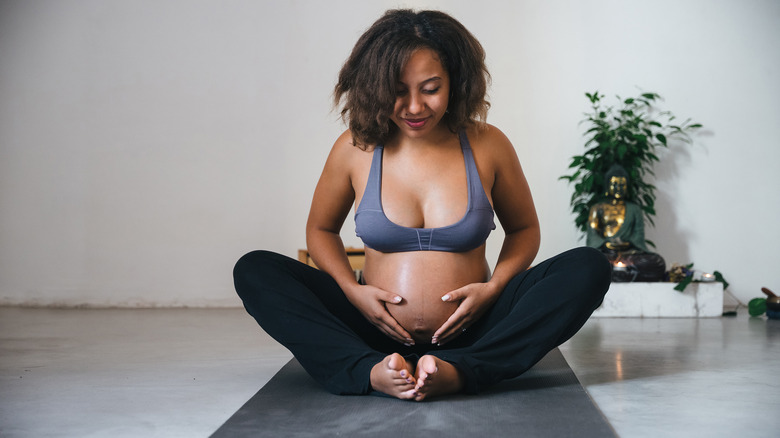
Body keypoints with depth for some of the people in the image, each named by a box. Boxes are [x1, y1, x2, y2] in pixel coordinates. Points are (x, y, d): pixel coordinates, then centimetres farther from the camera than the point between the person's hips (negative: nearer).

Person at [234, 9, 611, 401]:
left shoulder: (487, 146, -1)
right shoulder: (355, 148, 0)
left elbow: (524, 228, 13)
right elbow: (320, 229, 14)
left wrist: (495, 287, -7)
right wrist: (351, 290, -6)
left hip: (469, 334, 0)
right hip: (376, 334, 1)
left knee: (588, 267, -21)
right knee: (254, 270, -16)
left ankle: (458, 371, -36)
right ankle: (370, 372, -35)